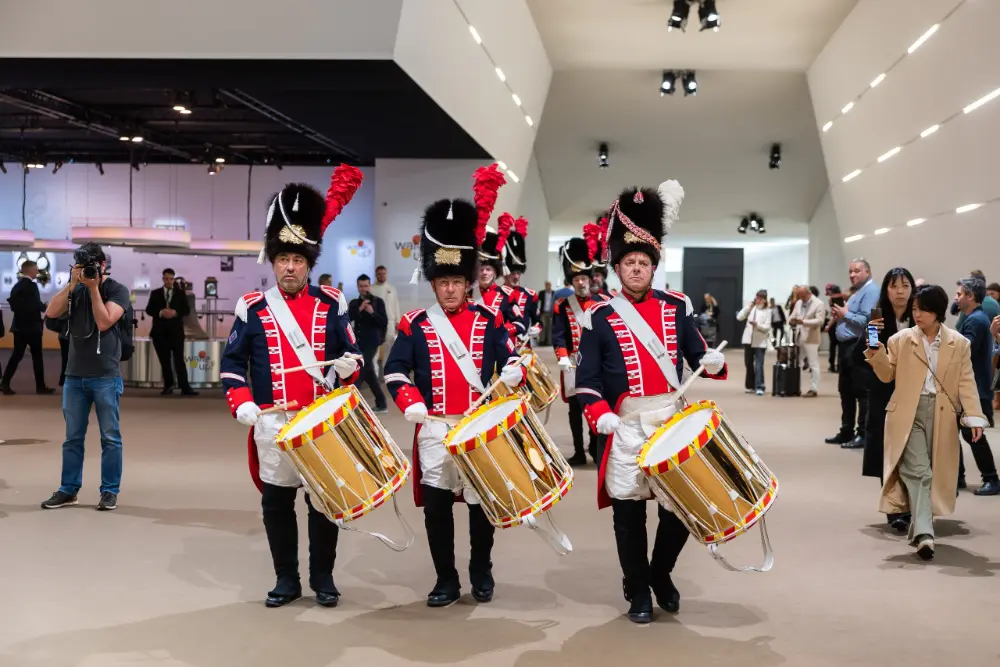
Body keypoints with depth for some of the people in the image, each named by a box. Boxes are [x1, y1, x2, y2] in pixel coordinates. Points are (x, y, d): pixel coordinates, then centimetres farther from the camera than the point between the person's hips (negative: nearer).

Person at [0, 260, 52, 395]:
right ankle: (40, 386, 4)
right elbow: (37, 305, -18)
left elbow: (14, 305, 14)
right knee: (37, 356, 0)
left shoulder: (16, 286, 13)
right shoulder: (31, 285, -14)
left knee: (16, 355, 8)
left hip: (19, 325, 8)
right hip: (31, 326, -8)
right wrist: (45, 307, 1)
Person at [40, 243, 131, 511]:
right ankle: (68, 490, 15)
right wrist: (72, 284, -10)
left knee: (110, 437, 0)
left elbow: (104, 322, -15)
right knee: (73, 437, 8)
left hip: (106, 376, -4)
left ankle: (110, 491, 6)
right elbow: (51, 313, -5)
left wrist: (94, 287, -12)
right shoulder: (75, 290, 10)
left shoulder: (117, 290, -2)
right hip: (74, 375, 4)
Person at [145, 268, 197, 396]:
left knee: (179, 359, -7)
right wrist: (160, 312, -16)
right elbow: (149, 310, 3)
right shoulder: (155, 293, 9)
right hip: (160, 331, 1)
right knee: (164, 360, 5)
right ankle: (168, 386, 12)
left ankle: (185, 388, -12)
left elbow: (186, 309, 3)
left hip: (176, 330, -1)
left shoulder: (180, 293, 8)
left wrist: (175, 312, -15)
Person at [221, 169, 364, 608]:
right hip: (273, 425, 0)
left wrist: (349, 366, -14)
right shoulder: (252, 308, 1)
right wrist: (240, 403, -9)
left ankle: (323, 578, 19)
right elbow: (232, 362, 4)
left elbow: (352, 352, 9)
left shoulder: (331, 304, 3)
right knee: (277, 504, 7)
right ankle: (286, 579, 20)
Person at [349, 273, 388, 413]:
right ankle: (381, 405, 18)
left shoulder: (378, 302, -1)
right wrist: (359, 309, -18)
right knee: (368, 374, 10)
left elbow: (385, 322, -7)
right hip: (358, 342, 5)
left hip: (371, 342, -5)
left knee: (359, 372, -10)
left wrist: (372, 312, -21)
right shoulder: (354, 303, 10)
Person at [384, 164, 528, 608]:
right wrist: (410, 403, -15)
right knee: (436, 505, 2)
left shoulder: (488, 321, 5)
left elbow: (511, 360, 3)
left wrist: (513, 373, -20)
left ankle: (481, 572, 26)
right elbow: (395, 370, 0)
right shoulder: (415, 324, 2)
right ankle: (446, 580, 14)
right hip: (435, 431, 0)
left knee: (482, 502, 8)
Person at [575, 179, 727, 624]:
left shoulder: (677, 308, 7)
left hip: (673, 420, 2)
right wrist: (598, 414, -17)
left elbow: (699, 356, 9)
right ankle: (638, 592, 19)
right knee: (629, 513, 4)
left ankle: (661, 574, 30)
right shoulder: (600, 318, 0)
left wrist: (713, 362, -14)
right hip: (626, 428, -2)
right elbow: (587, 378, -2)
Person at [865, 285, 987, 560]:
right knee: (917, 471, -13)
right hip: (909, 414, -2)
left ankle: (920, 526, 26)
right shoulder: (900, 340, 3)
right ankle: (923, 534, -21)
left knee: (935, 471, 10)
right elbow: (887, 375, 8)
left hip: (942, 415, 2)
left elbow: (966, 382, 4)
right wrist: (877, 355, -11)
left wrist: (973, 416, -5)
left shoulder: (959, 343, 5)